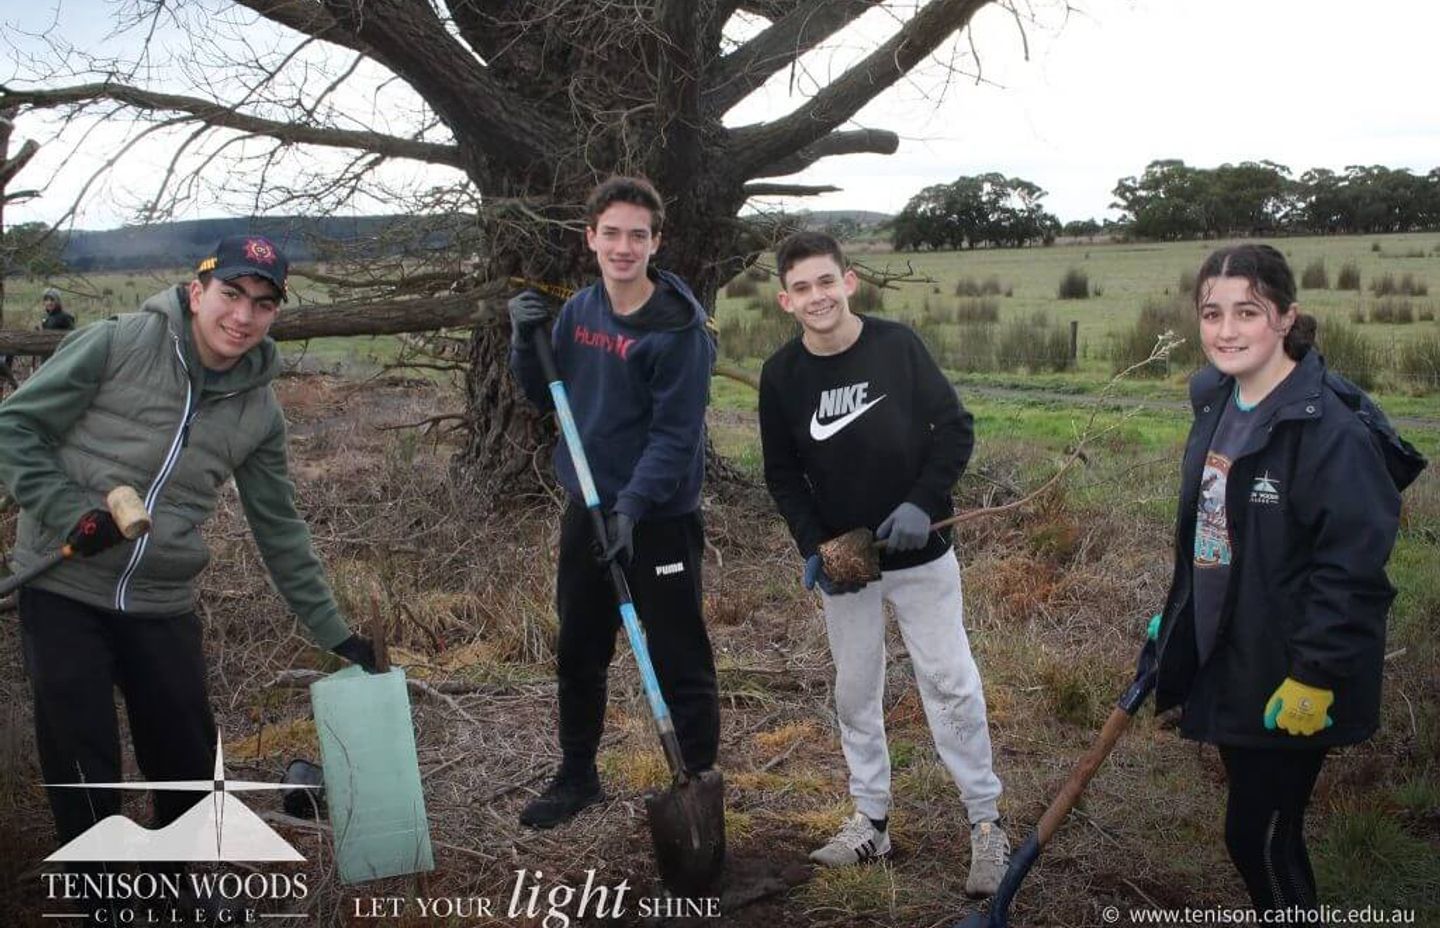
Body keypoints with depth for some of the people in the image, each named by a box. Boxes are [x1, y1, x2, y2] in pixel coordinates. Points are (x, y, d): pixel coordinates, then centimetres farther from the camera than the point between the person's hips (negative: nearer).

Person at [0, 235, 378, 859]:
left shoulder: (260, 411, 5)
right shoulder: (114, 345, -8)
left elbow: (278, 528, 11)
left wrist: (332, 631, 10)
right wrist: (69, 511, -17)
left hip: (163, 608, 4)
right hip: (62, 591, -4)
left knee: (190, 766, 11)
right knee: (84, 769, 1)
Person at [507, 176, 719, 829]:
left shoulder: (678, 328, -16)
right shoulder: (578, 310, 4)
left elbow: (676, 433, -18)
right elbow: (542, 396, 12)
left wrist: (632, 506, -26)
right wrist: (526, 341, -5)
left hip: (659, 519, -7)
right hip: (587, 508, 7)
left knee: (679, 662, 1)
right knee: (578, 654, 19)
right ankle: (577, 777, 37)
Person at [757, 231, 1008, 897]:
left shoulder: (897, 345, -12)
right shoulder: (781, 375, -6)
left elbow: (957, 428, -6)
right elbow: (783, 475, 2)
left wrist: (924, 503, -19)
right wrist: (813, 549, -10)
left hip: (919, 551, -2)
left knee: (951, 684, -2)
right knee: (855, 692, 11)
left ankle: (986, 822, 12)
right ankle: (871, 822, 25)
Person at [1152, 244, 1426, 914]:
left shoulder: (1330, 427, -21)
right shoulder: (1216, 405, 5)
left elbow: (1351, 568, -23)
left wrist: (1315, 678, -22)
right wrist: (1174, 621, 18)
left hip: (1287, 680, -8)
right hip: (1222, 660, 8)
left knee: (1259, 835, 1)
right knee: (1257, 828, 18)